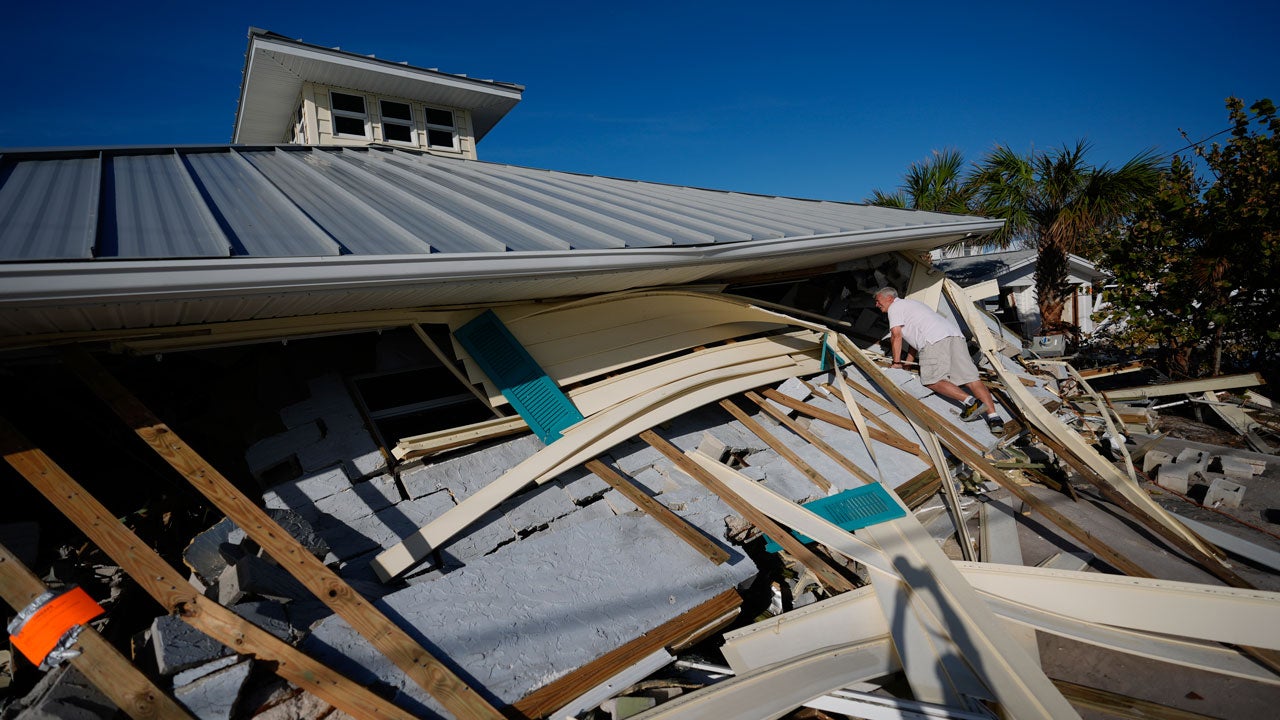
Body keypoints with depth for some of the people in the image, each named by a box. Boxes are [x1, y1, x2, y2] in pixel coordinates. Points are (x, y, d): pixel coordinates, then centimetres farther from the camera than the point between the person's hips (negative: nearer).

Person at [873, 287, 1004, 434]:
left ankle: (970, 401, -23)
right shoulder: (909, 304, 38)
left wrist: (896, 362, 5)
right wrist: (907, 363, 41)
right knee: (971, 378, -4)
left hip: (934, 339, -8)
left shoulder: (894, 307, 11)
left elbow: (896, 335, -1)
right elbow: (916, 336, 41)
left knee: (931, 381, -7)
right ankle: (993, 416, -16)